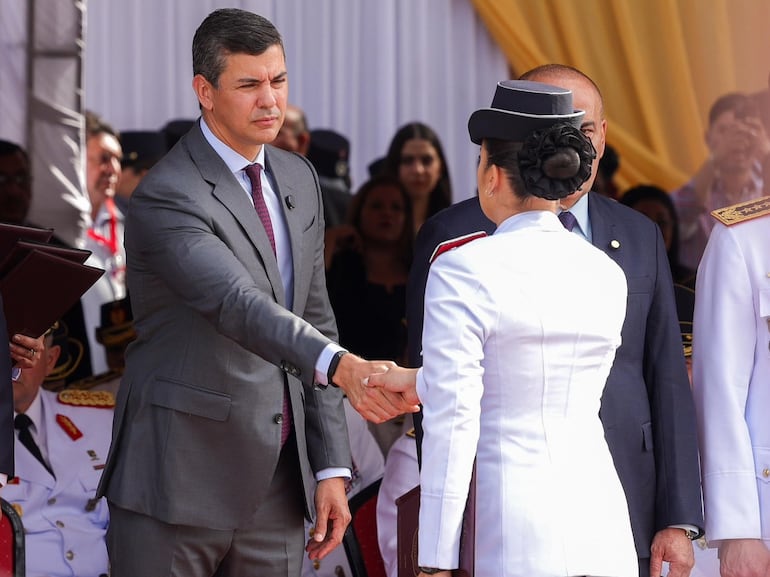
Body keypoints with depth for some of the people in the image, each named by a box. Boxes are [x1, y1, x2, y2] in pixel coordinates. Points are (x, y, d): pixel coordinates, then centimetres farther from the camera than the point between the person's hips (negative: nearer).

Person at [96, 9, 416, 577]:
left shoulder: (299, 180, 12)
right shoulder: (164, 199, -14)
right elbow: (239, 307, -29)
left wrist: (331, 466, 9)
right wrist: (342, 367, -45)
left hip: (276, 485, 6)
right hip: (177, 482, -6)